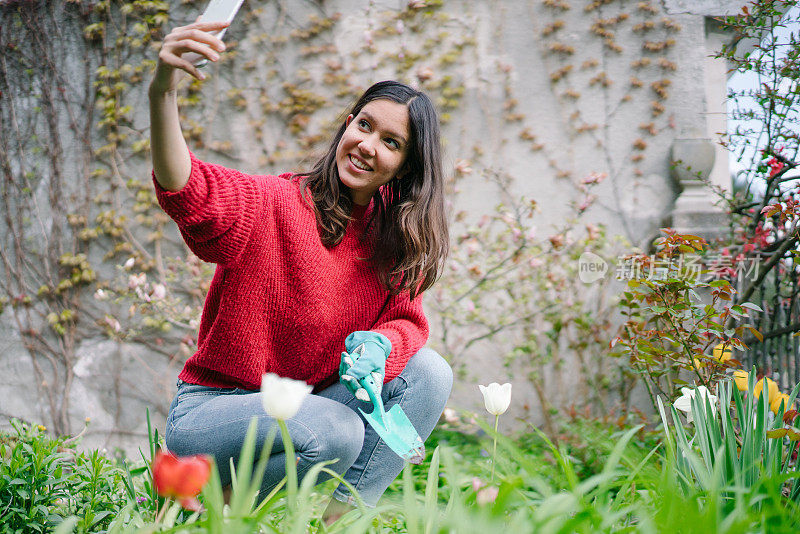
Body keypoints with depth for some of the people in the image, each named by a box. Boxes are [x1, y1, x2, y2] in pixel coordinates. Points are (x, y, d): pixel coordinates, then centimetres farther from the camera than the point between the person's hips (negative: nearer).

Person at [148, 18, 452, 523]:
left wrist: (381, 344, -27)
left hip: (306, 405, 6)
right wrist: (163, 95, -52)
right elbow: (187, 195, -35)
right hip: (212, 407, -6)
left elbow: (407, 320, -1)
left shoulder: (397, 238, 3)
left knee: (429, 373, -12)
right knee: (335, 433, -32)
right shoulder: (275, 205, -17)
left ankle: (340, 517, -9)